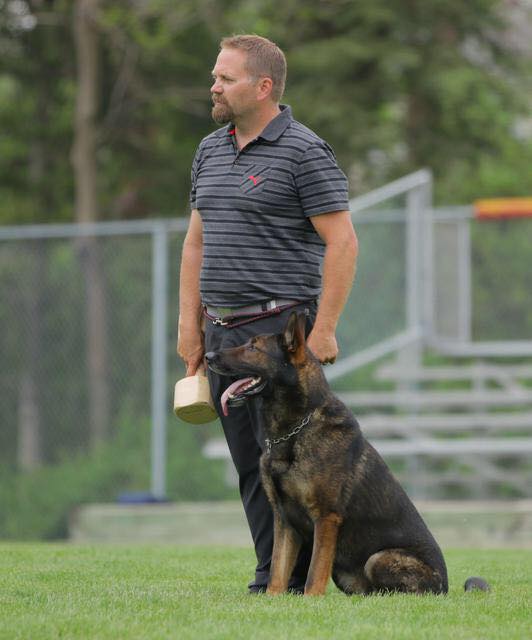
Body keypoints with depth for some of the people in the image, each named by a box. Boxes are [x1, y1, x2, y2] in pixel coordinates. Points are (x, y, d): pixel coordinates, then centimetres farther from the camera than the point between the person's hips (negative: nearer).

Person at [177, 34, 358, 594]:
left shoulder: (304, 152, -9)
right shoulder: (210, 150, 15)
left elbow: (342, 242, -12)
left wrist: (323, 330, -16)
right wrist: (190, 325, 13)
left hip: (281, 327, -7)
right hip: (222, 332, 8)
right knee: (249, 464, 7)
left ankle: (294, 579, -5)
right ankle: (273, 575, 10)